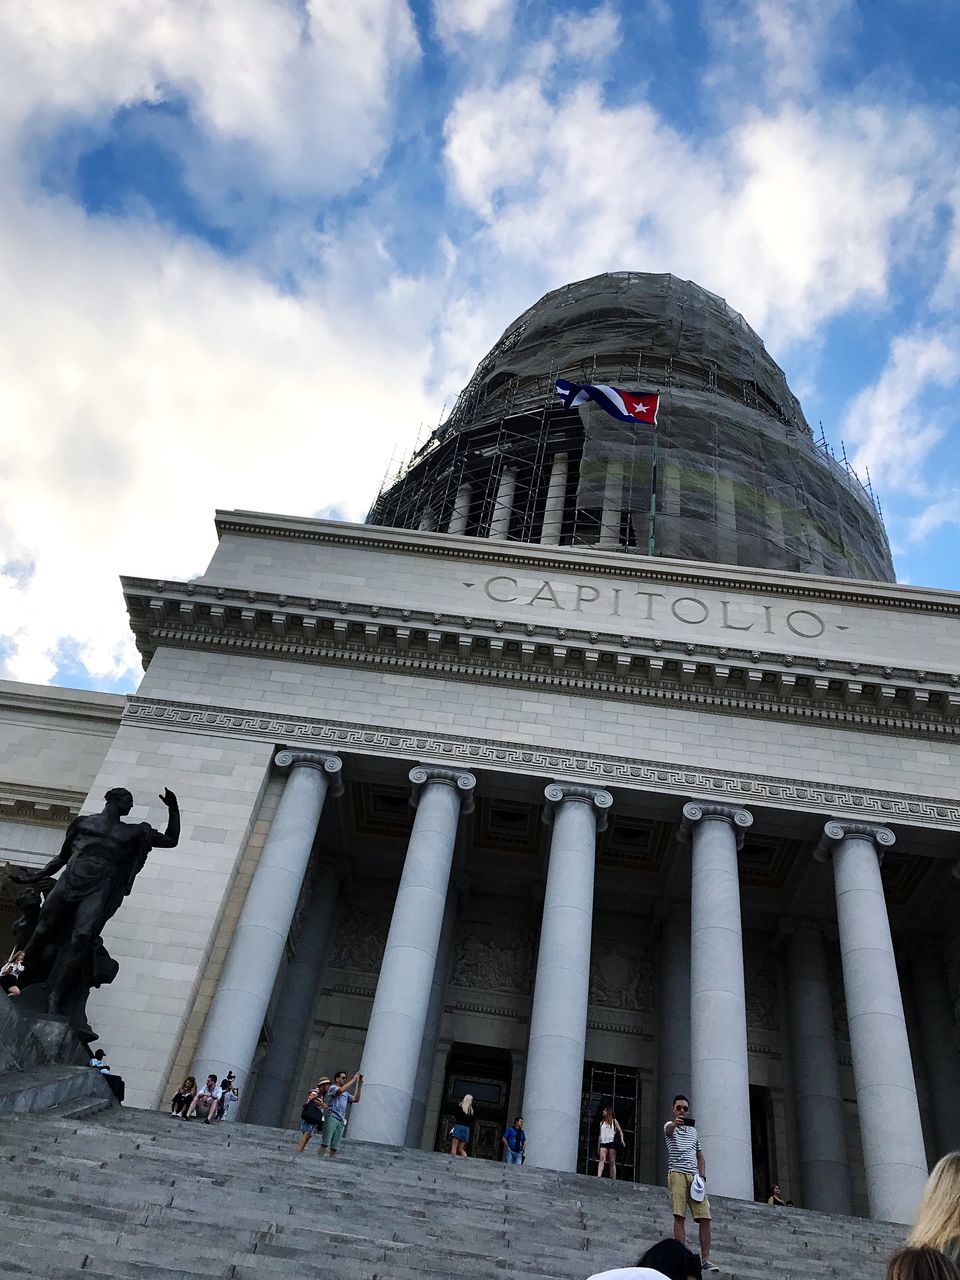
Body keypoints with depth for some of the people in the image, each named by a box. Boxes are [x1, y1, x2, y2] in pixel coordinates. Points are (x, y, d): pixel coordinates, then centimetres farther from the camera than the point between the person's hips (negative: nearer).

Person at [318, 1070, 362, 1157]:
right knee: (325, 1143, -13)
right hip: (332, 1117, -6)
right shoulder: (332, 1087, 6)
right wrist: (353, 1079, -13)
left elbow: (356, 1099, 16)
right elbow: (341, 1090, -16)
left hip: (341, 1121, 6)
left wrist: (359, 1085, 7)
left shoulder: (346, 1093, 26)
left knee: (335, 1146, -1)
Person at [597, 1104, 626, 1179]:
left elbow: (620, 1131, 5)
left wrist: (622, 1139, -15)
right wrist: (598, 1147, 16)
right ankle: (599, 1176, -31)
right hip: (603, 1143, 3)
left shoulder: (614, 1121, 10)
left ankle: (613, 1179, -2)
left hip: (611, 1142, -3)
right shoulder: (602, 1122, 21)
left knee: (612, 1162, -3)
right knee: (601, 1159, -17)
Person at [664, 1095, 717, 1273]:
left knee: (705, 1217, -5)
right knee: (680, 1216, -13)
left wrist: (702, 1176, 5)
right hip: (677, 1173, -5)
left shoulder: (694, 1131, 24)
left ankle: (705, 1259, -2)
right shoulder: (670, 1126, 7)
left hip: (695, 1176, 5)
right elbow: (669, 1130, -19)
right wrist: (675, 1123, -44)